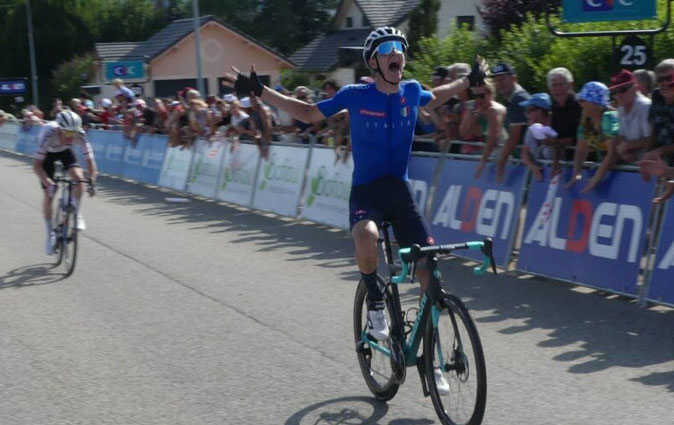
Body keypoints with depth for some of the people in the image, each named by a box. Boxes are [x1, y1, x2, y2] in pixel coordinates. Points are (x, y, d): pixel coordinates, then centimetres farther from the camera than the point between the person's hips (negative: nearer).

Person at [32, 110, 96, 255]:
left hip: (65, 151, 2)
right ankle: (50, 234, 9)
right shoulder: (49, 133, -41)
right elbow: (36, 165, -40)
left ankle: (78, 215, -6)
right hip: (47, 153, -2)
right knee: (48, 193, -6)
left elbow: (90, 159, -28)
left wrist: (92, 182, -41)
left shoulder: (80, 134, -34)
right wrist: (49, 183, -50)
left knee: (79, 177, -25)